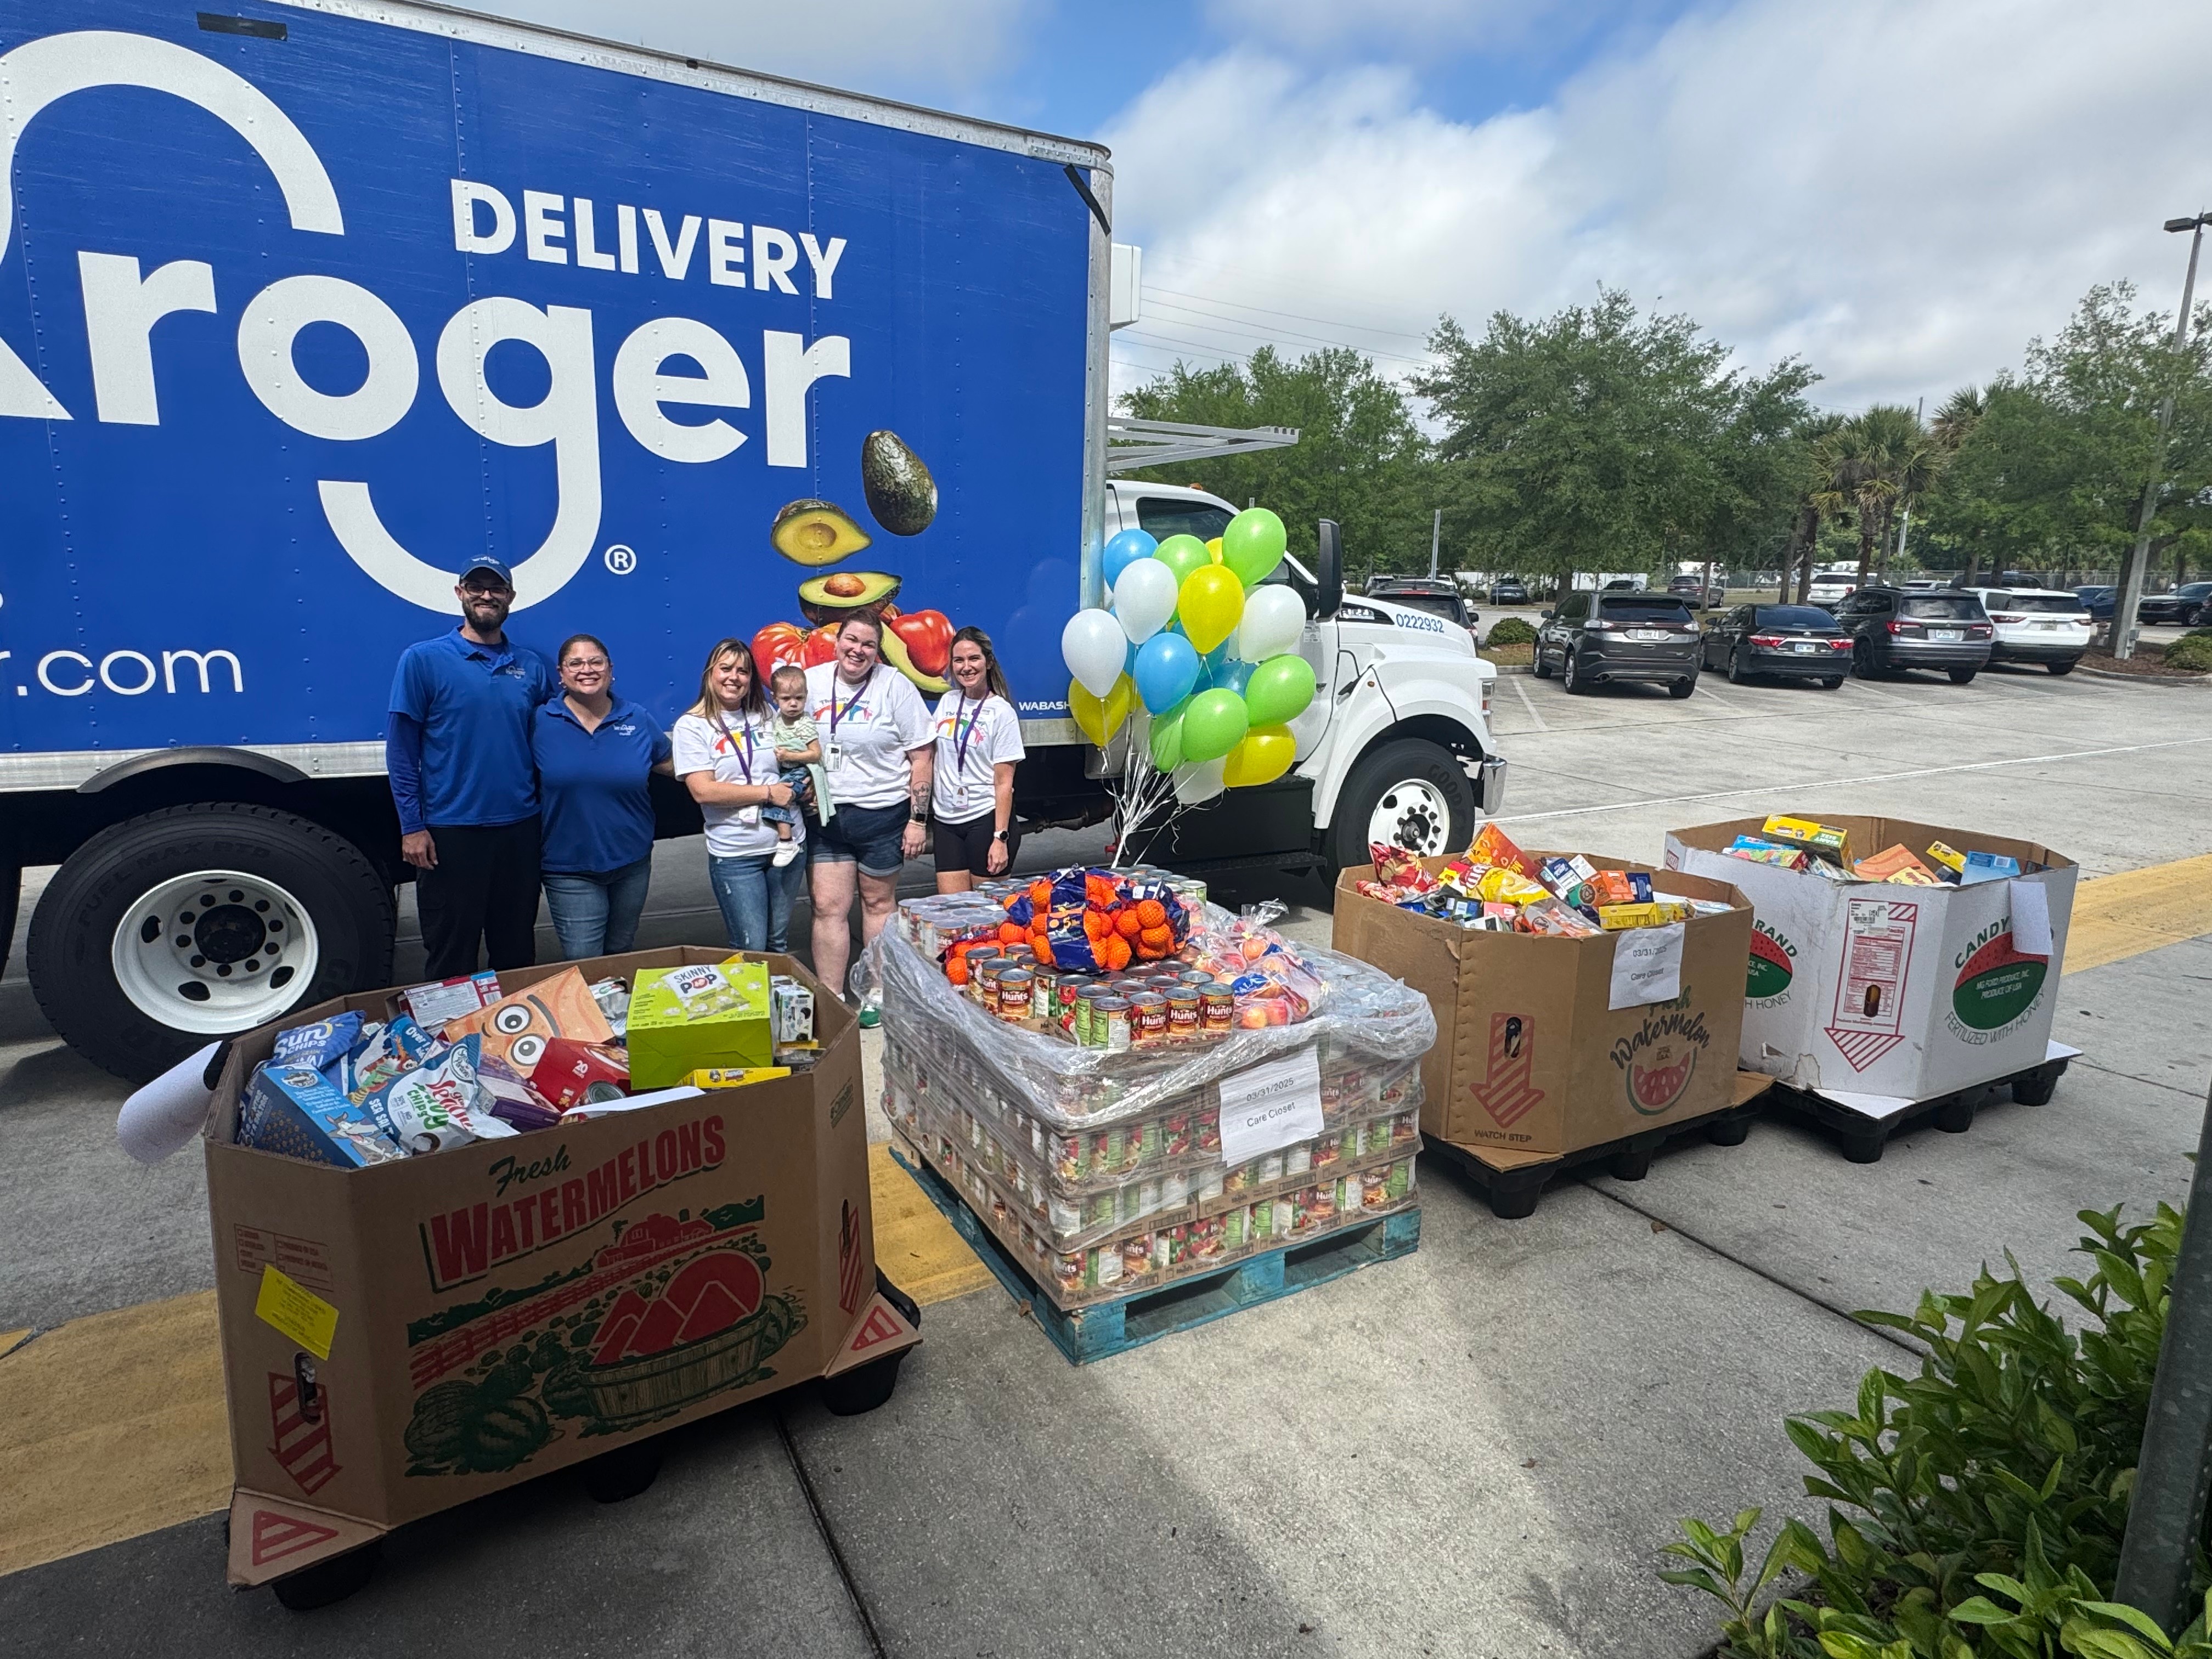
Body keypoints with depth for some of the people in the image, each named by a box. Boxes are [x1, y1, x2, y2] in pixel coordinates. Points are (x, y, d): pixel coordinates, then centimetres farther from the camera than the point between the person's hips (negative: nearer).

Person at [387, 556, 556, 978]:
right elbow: (401, 750, -4)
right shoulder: (423, 660, -3)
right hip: (451, 831, -3)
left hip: (520, 829, 3)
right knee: (451, 959, 8)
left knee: (517, 952, 15)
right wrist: (412, 826, -9)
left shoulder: (534, 667, 7)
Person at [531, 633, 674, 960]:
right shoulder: (540, 722, -7)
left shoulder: (638, 720, -1)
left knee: (620, 956, 19)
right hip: (569, 868, -2)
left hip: (632, 861, 3)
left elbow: (671, 764, 13)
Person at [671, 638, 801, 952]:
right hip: (735, 855, -4)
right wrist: (768, 793, -15)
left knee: (780, 943, 15)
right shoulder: (691, 725, -4)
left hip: (787, 842, 4)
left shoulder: (767, 715, 8)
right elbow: (703, 791, -14)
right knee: (751, 949, -2)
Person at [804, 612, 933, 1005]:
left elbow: (921, 756, -4)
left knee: (879, 903, 10)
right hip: (824, 814, 2)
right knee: (828, 909, 1)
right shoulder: (810, 682, 4)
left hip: (882, 813, -2)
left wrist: (918, 820, -7)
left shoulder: (894, 686, -5)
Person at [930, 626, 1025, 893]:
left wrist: (1001, 838, -15)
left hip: (986, 819, -5)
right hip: (946, 821, 5)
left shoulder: (1001, 712, -6)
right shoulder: (947, 702, 9)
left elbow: (1004, 782, -10)